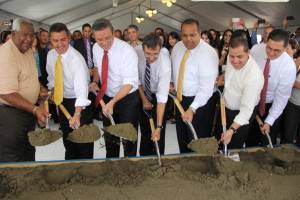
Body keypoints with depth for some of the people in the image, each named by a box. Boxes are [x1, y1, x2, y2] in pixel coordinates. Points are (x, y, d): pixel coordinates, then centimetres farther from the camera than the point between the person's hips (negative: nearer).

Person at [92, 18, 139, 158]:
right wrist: (95, 81, 1)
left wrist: (113, 102, -37)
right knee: (109, 136, 19)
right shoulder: (96, 48, -5)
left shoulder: (127, 51, -24)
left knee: (128, 137, 6)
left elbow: (129, 83, -28)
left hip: (127, 99, -5)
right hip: (107, 98, 6)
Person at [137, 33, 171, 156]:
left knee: (158, 134, -3)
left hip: (158, 96, -3)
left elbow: (162, 96, -38)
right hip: (143, 94, 3)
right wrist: (143, 99, -11)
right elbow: (137, 79, -7)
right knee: (144, 129, 12)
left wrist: (158, 127, -40)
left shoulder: (164, 63, -35)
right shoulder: (138, 55, -24)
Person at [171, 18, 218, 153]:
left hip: (198, 101, -6)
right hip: (180, 99, 6)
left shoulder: (209, 53, -22)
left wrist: (192, 109, -33)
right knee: (182, 138, 20)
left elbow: (206, 86, -27)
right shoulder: (177, 47, -1)